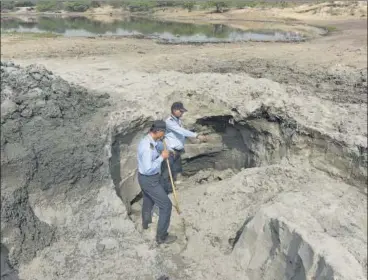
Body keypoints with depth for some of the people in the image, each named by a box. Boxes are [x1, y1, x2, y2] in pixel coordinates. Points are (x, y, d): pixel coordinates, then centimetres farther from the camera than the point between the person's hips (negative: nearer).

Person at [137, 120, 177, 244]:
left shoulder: (149, 140, -1)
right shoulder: (147, 146, -34)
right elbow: (148, 169, -34)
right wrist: (162, 157, -26)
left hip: (145, 177, 10)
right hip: (149, 180, -10)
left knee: (148, 200, 33)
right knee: (166, 205, 1)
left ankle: (146, 222, 60)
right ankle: (161, 236, 14)